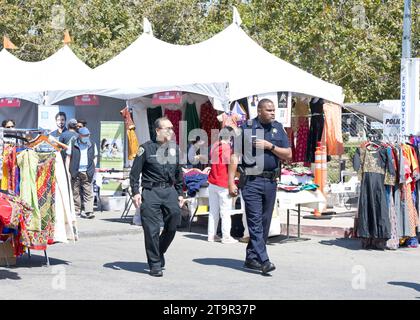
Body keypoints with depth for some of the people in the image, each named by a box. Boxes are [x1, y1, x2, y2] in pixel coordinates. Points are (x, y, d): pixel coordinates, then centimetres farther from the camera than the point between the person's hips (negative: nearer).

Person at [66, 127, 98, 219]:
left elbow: (95, 157, 20)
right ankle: (76, 210, 13)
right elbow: (68, 158, 6)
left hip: (87, 172, 1)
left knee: (88, 192, -6)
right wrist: (67, 171, 0)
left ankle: (89, 211, -9)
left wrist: (93, 168, 8)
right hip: (75, 172, -1)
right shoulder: (73, 145, 4)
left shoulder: (92, 145, 12)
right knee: (75, 192, 3)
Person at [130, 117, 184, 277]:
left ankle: (159, 253, 19)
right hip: (150, 192, -4)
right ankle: (155, 264, 8)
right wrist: (135, 192, -8)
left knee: (174, 220, -6)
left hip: (169, 191, 4)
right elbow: (135, 172, 0)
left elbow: (178, 173, 22)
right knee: (152, 230, -3)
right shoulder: (146, 148, -1)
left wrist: (180, 193, 19)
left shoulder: (174, 148, 14)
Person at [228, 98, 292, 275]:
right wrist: (231, 181, -8)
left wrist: (270, 146, -8)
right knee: (255, 221, -11)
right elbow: (235, 155, -2)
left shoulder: (278, 129, 11)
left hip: (271, 181, 5)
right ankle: (264, 260, -15)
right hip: (251, 181, -5)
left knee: (264, 222, 8)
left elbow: (288, 155, 7)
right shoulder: (246, 128, 0)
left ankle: (252, 258, 19)